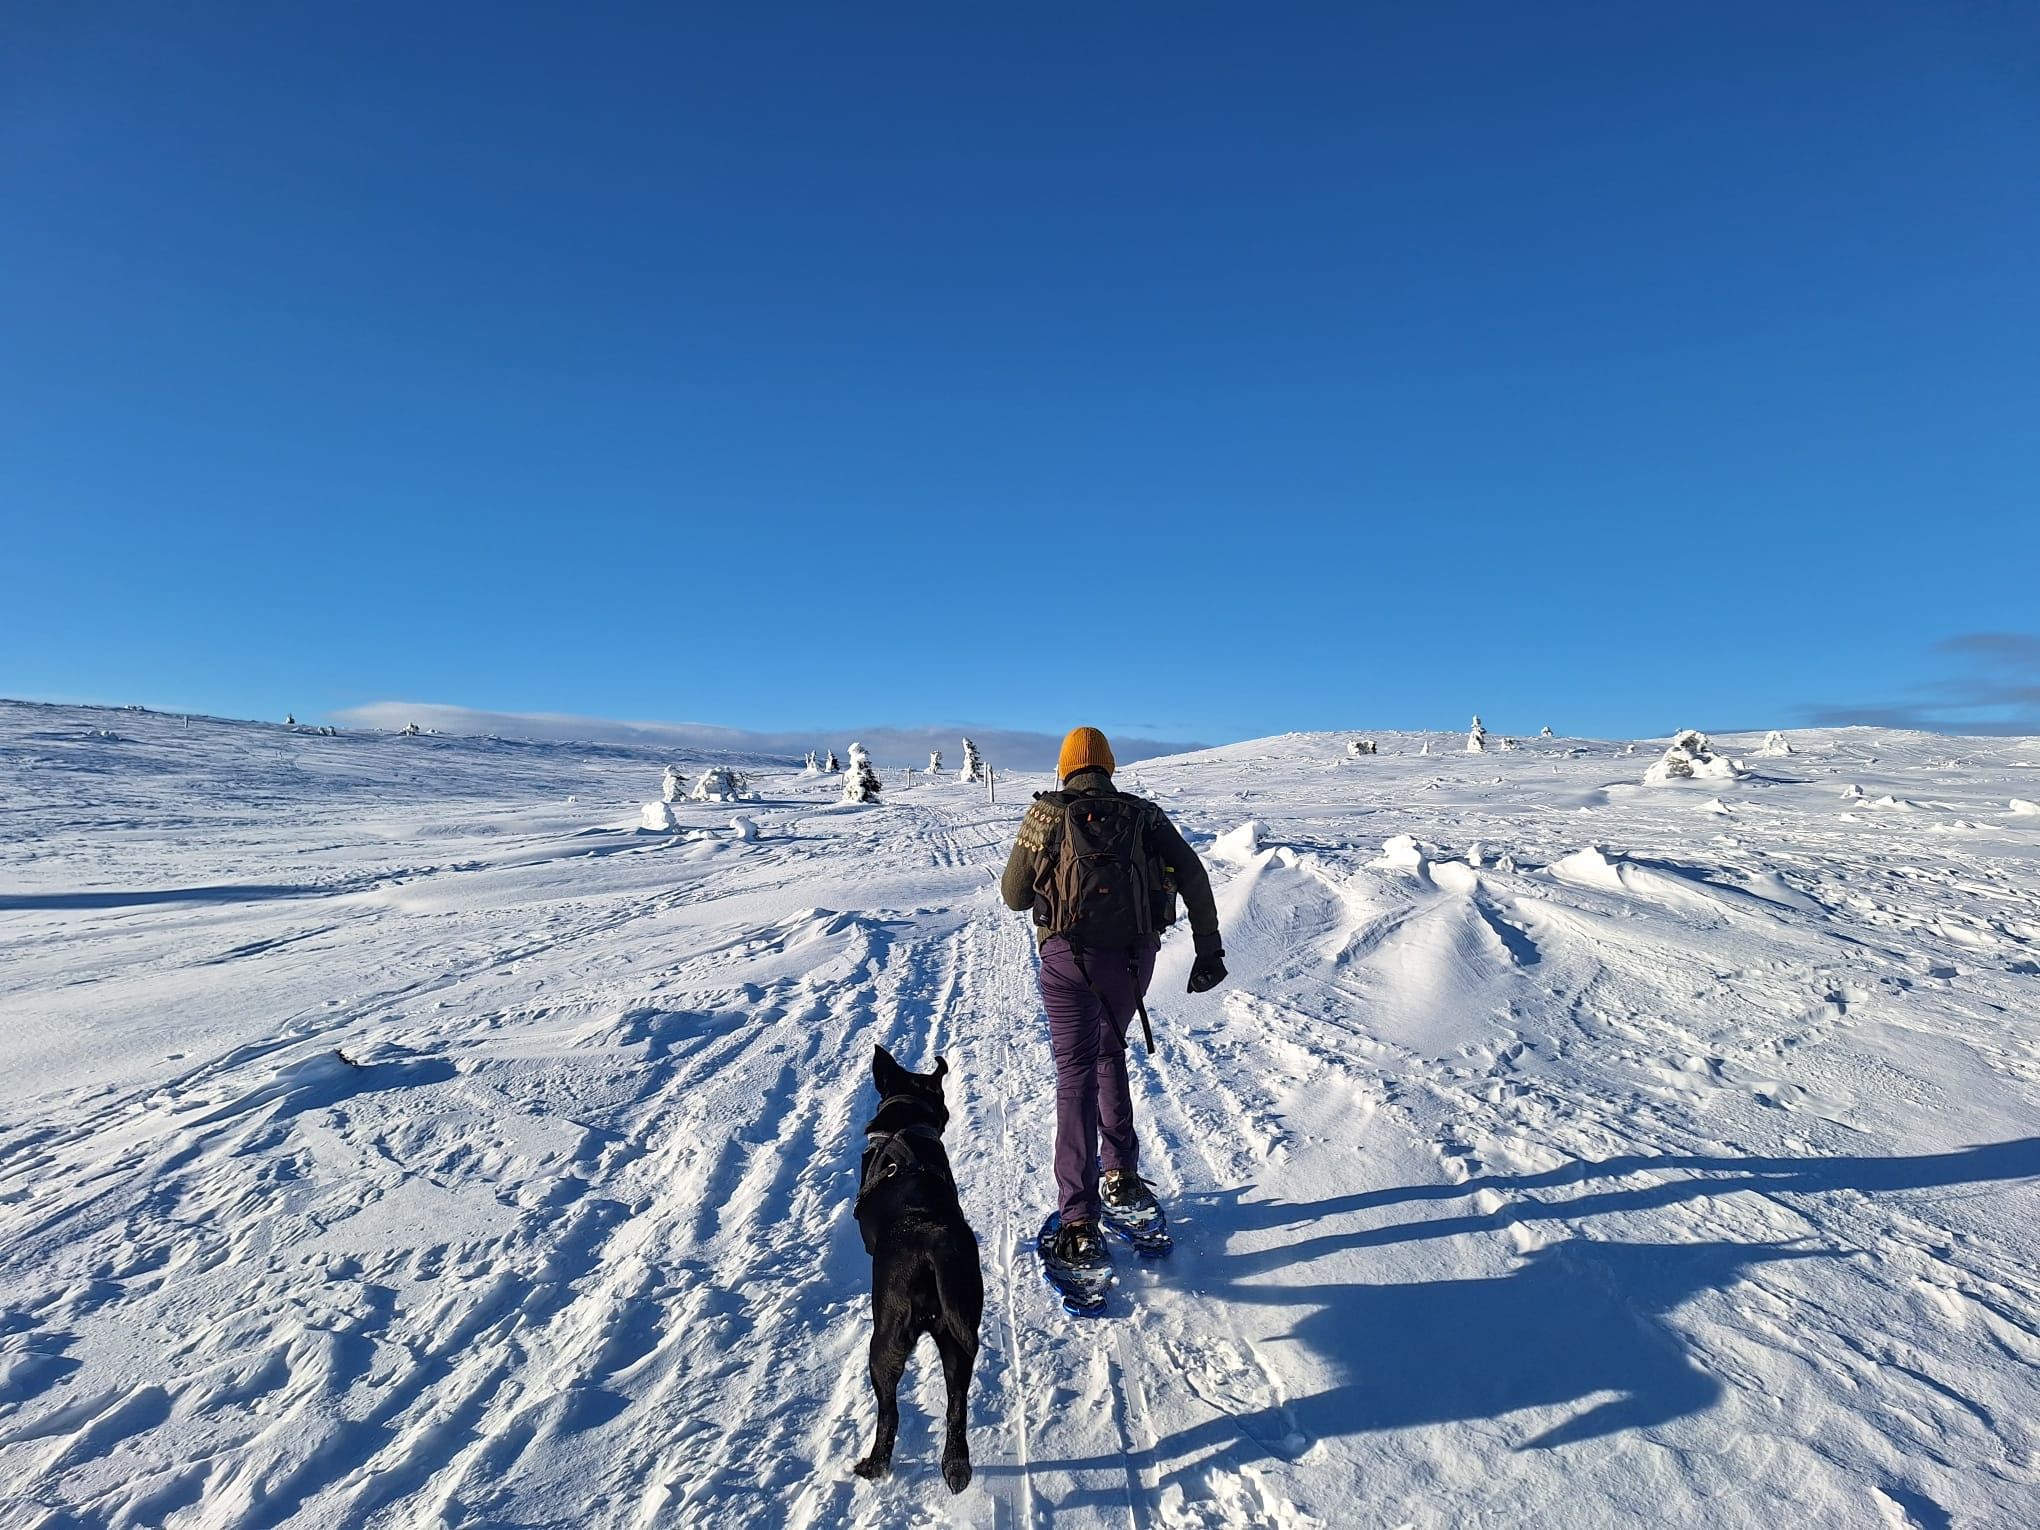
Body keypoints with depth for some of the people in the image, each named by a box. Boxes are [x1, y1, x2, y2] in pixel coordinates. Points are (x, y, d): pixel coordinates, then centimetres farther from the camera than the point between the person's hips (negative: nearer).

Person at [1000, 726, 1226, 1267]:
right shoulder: (1143, 813, 11)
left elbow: (1013, 896, 10)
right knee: (1110, 1053, 26)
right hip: (1134, 956, 3)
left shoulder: (1046, 813, 7)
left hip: (1070, 957, -3)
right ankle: (1122, 1179, 30)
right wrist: (1209, 949, 1)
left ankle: (1080, 1225, -4)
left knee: (1076, 1075, 0)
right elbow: (1193, 876, -1)